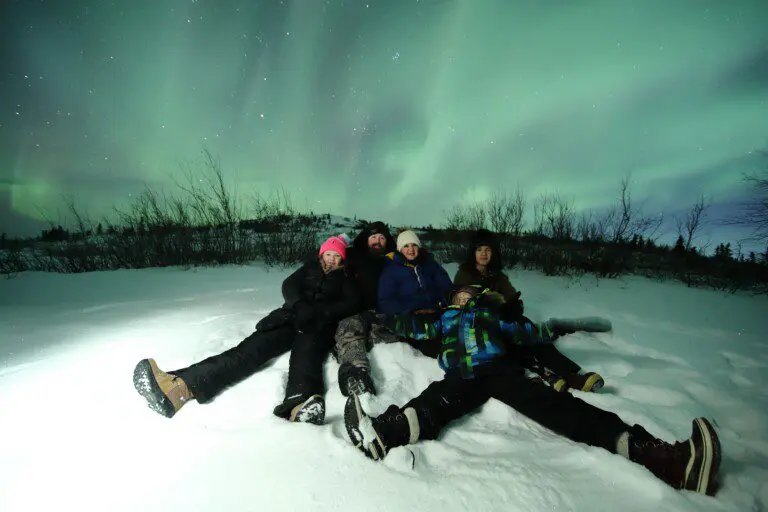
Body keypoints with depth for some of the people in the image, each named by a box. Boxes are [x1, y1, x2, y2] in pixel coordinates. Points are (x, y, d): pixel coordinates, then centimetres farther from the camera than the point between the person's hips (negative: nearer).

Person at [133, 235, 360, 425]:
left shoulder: (345, 279, 21)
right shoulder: (311, 268, 26)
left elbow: (352, 303, 2)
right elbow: (289, 286, 10)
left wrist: (318, 312, -13)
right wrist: (301, 306, -14)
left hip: (319, 326, -3)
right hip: (291, 319, 3)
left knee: (306, 352, -39)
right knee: (252, 348, -24)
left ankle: (300, 406, -72)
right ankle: (181, 386, -44)